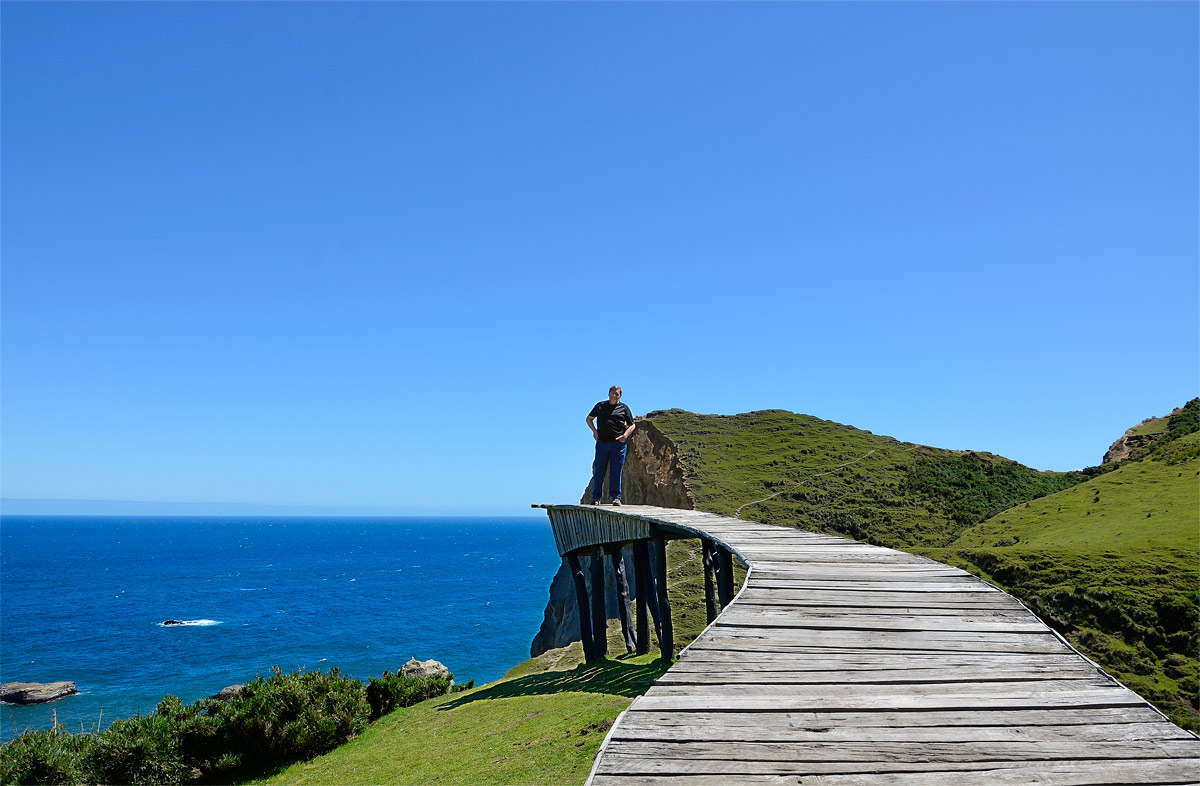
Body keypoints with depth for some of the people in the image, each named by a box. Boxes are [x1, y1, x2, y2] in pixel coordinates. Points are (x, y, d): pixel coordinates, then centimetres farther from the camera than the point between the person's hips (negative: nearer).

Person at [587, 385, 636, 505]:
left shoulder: (624, 408, 10)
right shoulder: (600, 405, 14)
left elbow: (632, 425, 11)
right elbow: (589, 419, 21)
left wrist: (625, 435, -7)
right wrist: (594, 430, 4)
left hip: (618, 444, -1)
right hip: (602, 442, 1)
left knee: (616, 471, -2)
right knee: (599, 470, 1)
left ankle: (616, 497, 3)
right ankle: (596, 497, 6)